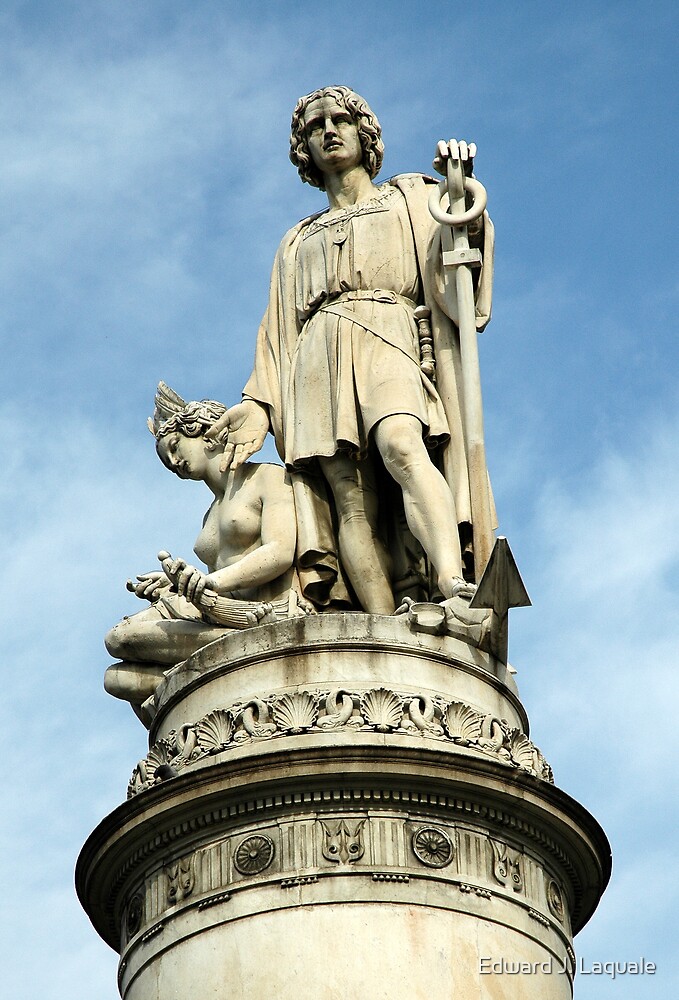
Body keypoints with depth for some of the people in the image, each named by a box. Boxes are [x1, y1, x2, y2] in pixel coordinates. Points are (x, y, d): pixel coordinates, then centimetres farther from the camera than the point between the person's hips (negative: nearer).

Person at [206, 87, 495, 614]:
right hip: (319, 361, 3)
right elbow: (279, 336, 24)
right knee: (351, 501, -17)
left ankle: (455, 590, -53)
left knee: (401, 445, -34)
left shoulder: (409, 198, 24)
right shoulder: (299, 242, 32)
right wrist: (256, 404, 9)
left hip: (387, 339, -3)